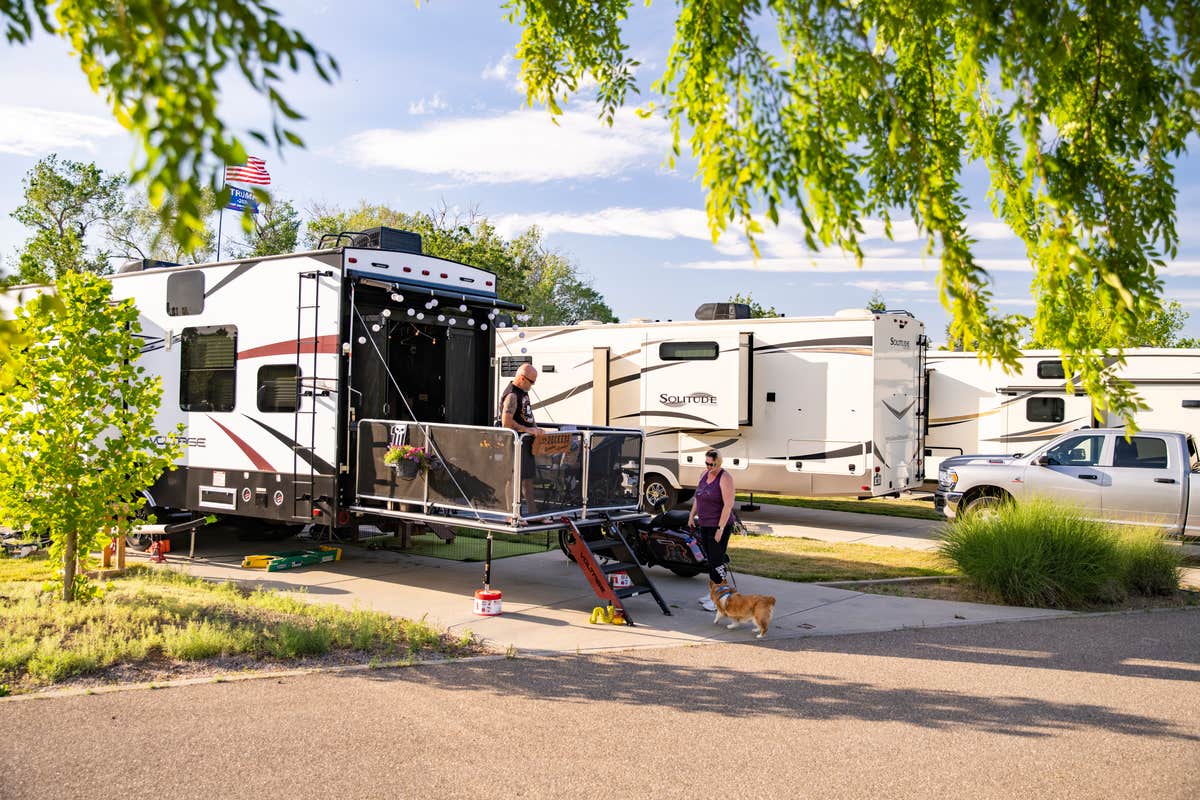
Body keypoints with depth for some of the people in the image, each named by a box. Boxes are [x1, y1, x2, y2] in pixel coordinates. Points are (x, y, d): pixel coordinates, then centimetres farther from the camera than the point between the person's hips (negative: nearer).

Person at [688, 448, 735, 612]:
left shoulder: (725, 478, -15)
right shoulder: (705, 474, 10)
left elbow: (728, 505, -20)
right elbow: (697, 497, 22)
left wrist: (720, 528, -23)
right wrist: (692, 515, 18)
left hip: (719, 526, -8)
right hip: (704, 525, 8)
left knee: (717, 561, -9)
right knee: (710, 559, 14)